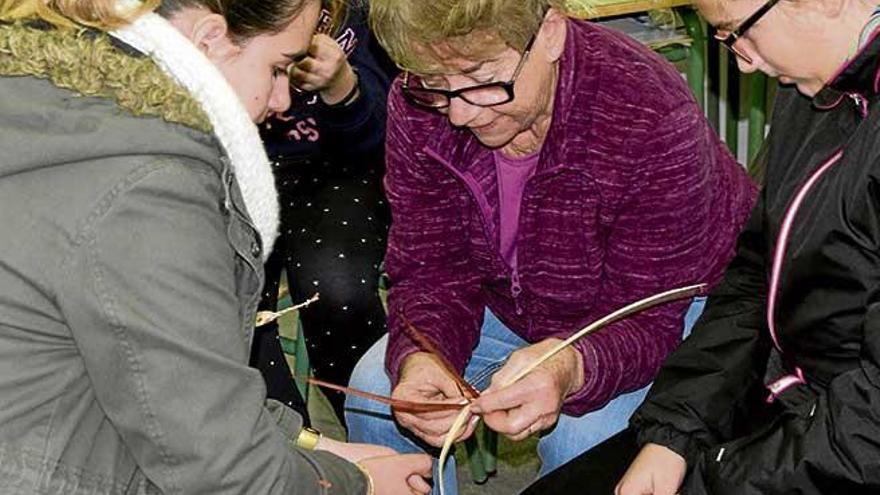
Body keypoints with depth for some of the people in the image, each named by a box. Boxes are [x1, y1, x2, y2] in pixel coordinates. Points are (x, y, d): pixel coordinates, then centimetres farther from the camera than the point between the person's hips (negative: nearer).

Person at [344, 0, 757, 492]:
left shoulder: (651, 123, -35)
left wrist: (571, 367, -53)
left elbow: (646, 322, -30)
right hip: (515, 303, 5)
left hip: (673, 306, -4)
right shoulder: (419, 105, -20)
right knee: (375, 391, -11)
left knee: (581, 437, -30)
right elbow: (431, 271, -15)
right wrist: (418, 356, -38)